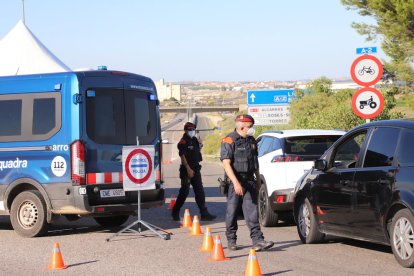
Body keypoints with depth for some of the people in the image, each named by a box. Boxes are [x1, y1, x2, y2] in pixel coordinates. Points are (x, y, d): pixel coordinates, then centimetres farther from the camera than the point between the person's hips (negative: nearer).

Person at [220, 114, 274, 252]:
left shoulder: (251, 141, 12)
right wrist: (236, 183, -26)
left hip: (249, 181, 5)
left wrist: (258, 180, 22)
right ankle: (231, 240, 18)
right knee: (232, 211, 5)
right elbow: (226, 164, -18)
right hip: (235, 181, -5)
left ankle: (257, 240, -11)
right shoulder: (229, 141, -10)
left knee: (252, 211, -4)